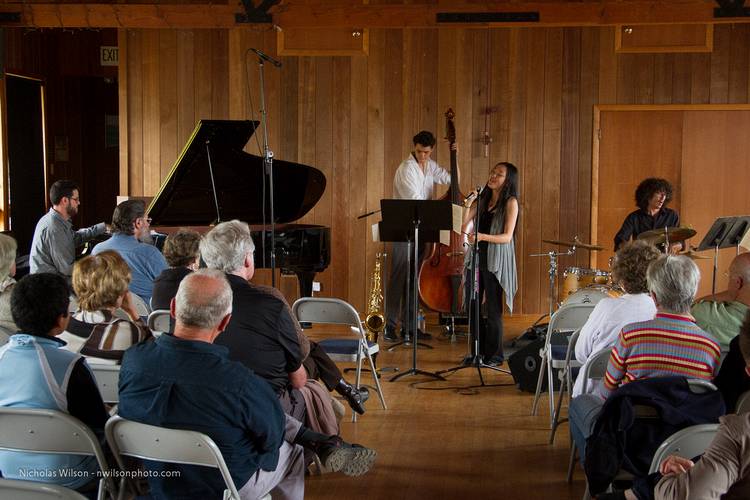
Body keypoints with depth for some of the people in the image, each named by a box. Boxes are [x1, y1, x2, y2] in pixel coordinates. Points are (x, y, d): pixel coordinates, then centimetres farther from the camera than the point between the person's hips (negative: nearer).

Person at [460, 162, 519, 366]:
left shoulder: (510, 202, -5)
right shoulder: (481, 200, 12)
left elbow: (507, 236, -13)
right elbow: (464, 228, 3)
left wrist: (482, 236, -26)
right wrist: (468, 206, -9)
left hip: (496, 260, -6)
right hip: (476, 257, 6)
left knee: (493, 309, -1)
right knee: (472, 306, 8)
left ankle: (495, 355, 10)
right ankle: (477, 351, 21)